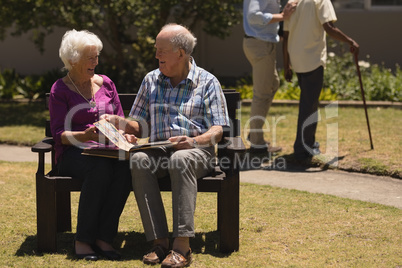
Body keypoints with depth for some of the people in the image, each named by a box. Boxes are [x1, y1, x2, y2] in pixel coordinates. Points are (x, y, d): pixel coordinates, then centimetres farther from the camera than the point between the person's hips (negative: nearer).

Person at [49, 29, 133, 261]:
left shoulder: (106, 83, 17)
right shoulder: (60, 90, 4)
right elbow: (59, 133, -4)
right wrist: (84, 136, -24)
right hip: (74, 153, -3)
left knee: (125, 165, -33)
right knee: (101, 167, -38)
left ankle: (104, 237, -29)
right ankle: (83, 240, -30)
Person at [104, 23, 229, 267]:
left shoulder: (207, 82, 6)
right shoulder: (151, 80, 18)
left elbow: (217, 131, -2)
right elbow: (140, 127, 18)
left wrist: (195, 141, -22)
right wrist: (118, 122, -4)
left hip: (196, 150, -3)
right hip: (158, 150, 3)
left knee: (180, 160, -39)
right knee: (139, 160, -32)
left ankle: (182, 245, -43)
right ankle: (159, 241, -35)